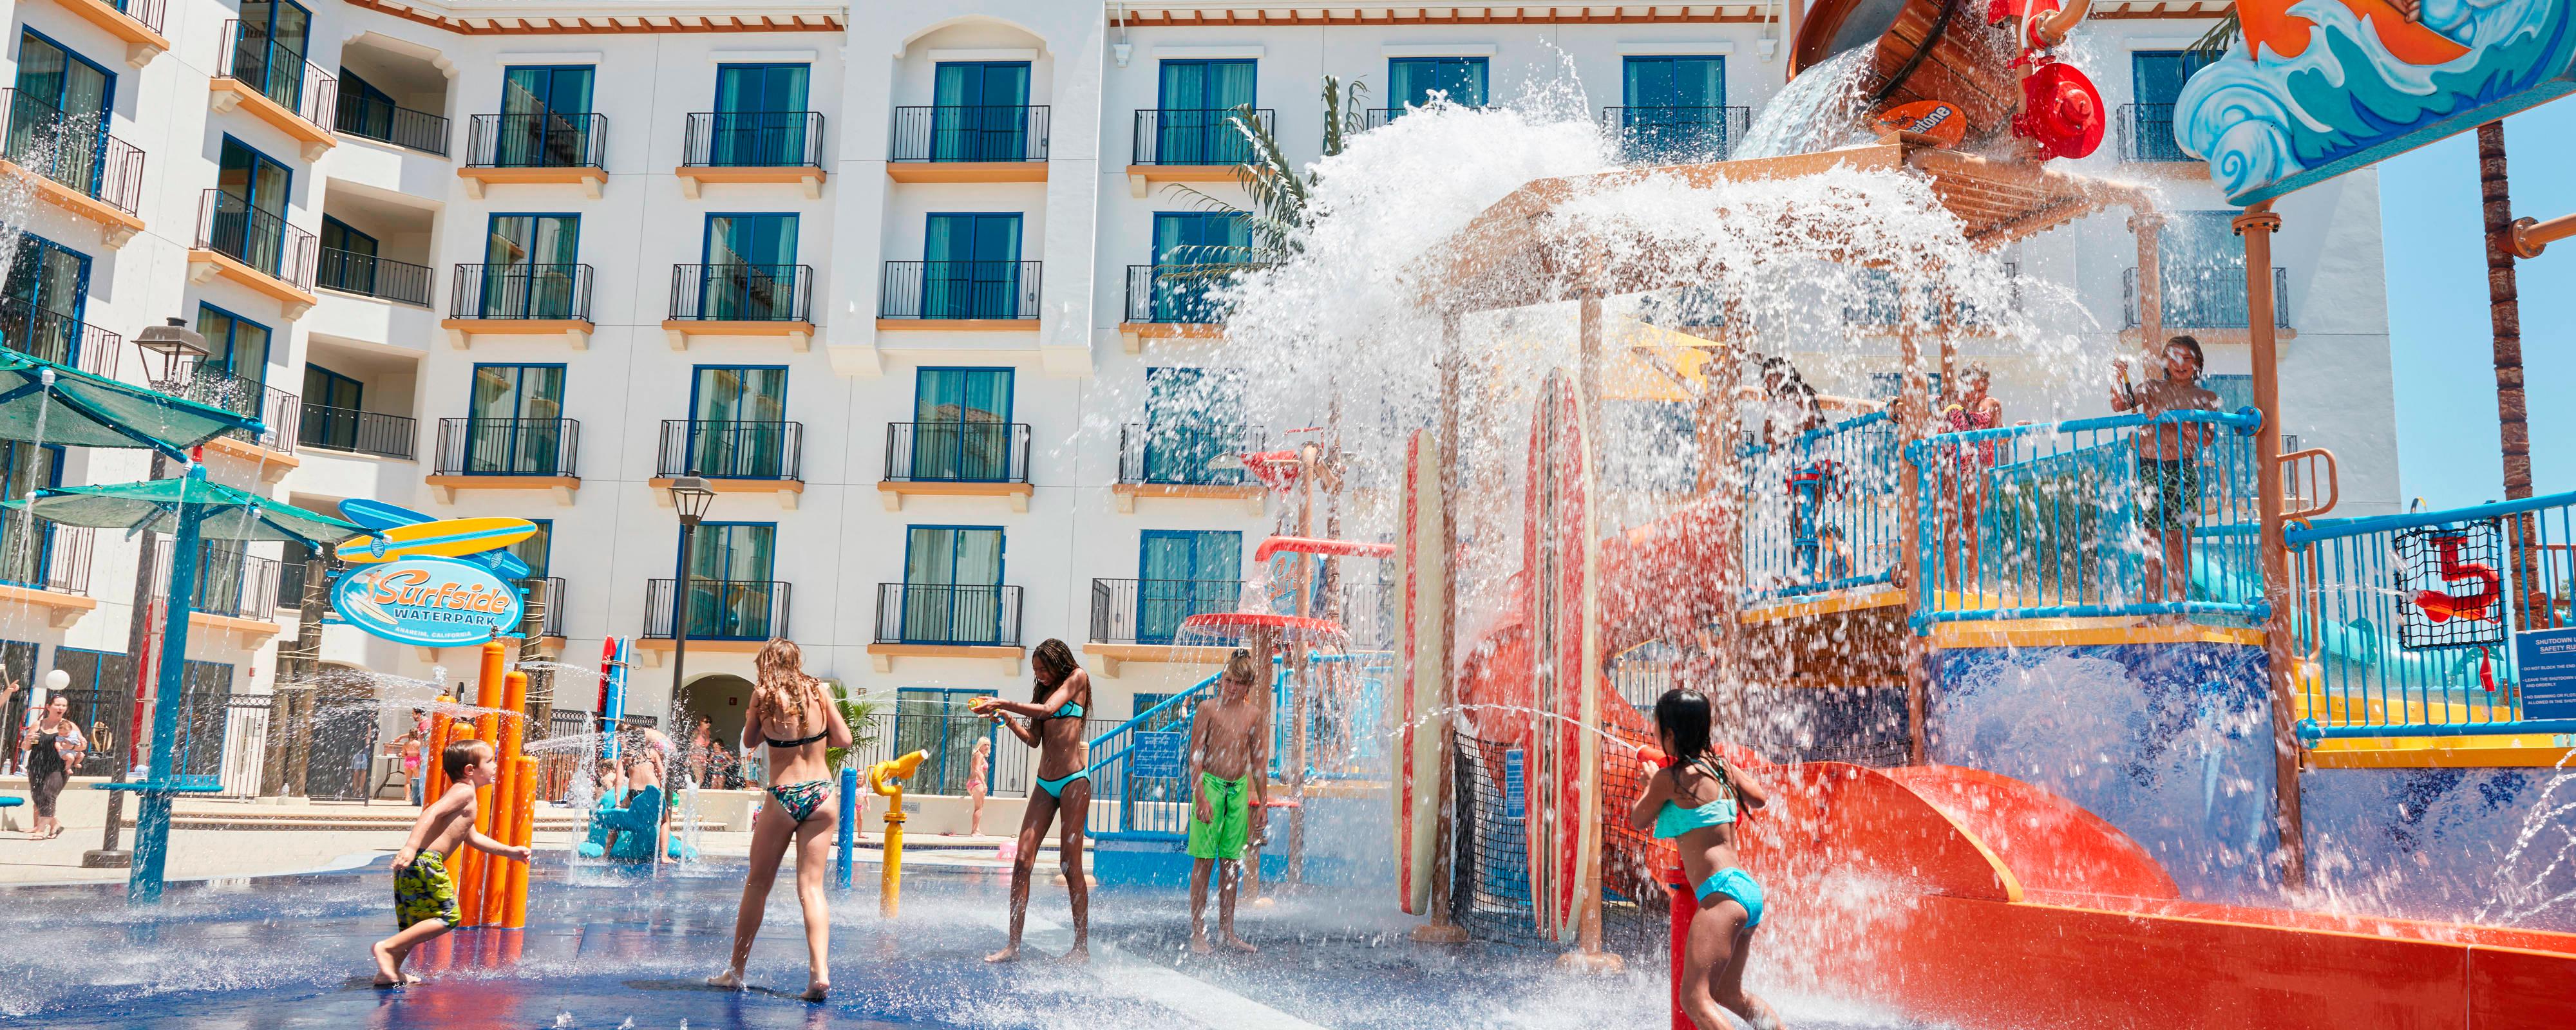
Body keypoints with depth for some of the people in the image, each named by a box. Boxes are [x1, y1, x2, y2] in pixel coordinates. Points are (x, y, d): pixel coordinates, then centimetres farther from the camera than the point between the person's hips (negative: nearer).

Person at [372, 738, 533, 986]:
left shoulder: (463, 795, 26)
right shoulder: (464, 791, -5)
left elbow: (472, 837, 37)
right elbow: (433, 812, -22)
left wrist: (509, 851, 39)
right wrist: (412, 846, -34)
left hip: (415, 864, 10)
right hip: (424, 861, -10)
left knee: (415, 924, 17)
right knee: (447, 917, -9)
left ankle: (389, 972, 20)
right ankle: (387, 947, -11)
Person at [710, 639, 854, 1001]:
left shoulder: (763, 694, -3)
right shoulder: (818, 691, 2)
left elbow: (749, 740, 11)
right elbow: (844, 739, 6)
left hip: (782, 798, -2)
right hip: (821, 795, 2)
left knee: (758, 885, 12)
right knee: (811, 887, 3)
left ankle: (736, 972, 22)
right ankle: (819, 972, -10)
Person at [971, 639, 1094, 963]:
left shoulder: (1077, 678, -2)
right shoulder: (1045, 690, 17)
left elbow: (1047, 710, -17)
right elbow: (1034, 739, 12)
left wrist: (1002, 703, -15)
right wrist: (1008, 719, -2)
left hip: (1074, 781, -7)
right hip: (1045, 782, 7)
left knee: (1071, 865, -5)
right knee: (1022, 860, -3)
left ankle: (1082, 946, 3)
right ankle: (1013, 944, -1)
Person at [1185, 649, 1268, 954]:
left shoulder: (1254, 714, 8)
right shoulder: (1209, 708, -5)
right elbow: (1195, 755, -8)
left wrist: (1261, 799, 13)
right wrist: (1200, 795, -15)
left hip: (1240, 788, 5)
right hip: (1211, 783, -5)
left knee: (1232, 862, 8)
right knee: (1204, 861, -4)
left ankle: (1226, 932, 16)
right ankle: (1197, 934, 0)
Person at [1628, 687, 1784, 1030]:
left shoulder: (1669, 777, -9)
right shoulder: (1720, 765, 11)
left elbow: (1638, 820, 9)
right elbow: (1761, 799, 30)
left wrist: (1650, 782, 27)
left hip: (1722, 892, -9)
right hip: (1747, 889, 9)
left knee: (1694, 998, -14)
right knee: (1729, 995, 23)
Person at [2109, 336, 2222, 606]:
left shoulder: (2206, 397, 8)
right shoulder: (2152, 389, 12)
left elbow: (2205, 438, -3)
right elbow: (2119, 405, -2)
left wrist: (2173, 419, -16)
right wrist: (2121, 376, -15)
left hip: (2182, 470, -2)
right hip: (2148, 469, 2)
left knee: (2178, 539, -7)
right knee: (2153, 538, 3)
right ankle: (2153, 607, 7)